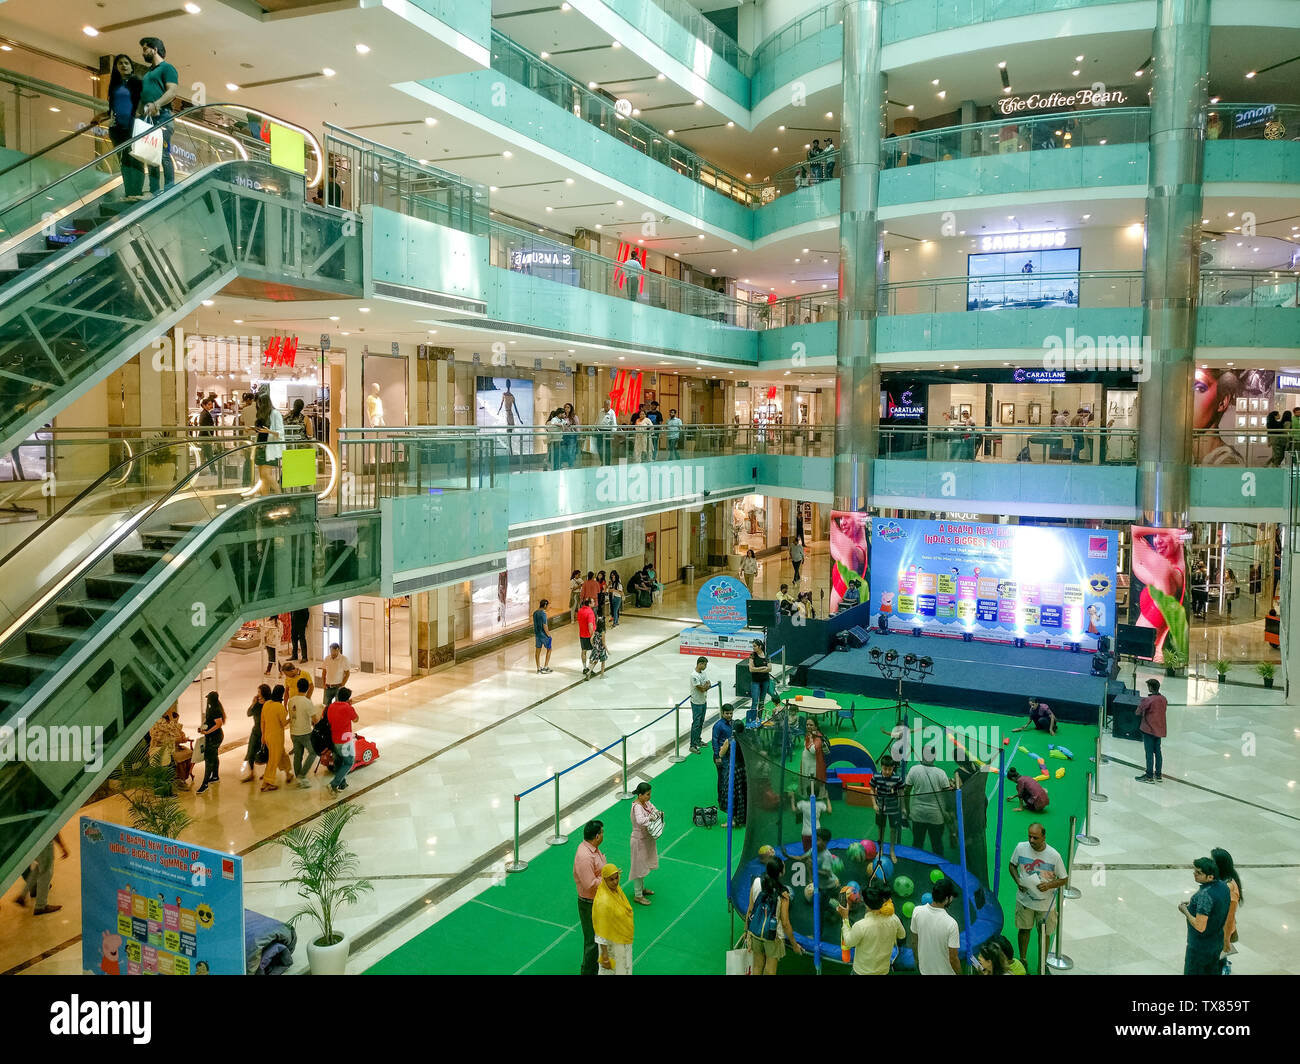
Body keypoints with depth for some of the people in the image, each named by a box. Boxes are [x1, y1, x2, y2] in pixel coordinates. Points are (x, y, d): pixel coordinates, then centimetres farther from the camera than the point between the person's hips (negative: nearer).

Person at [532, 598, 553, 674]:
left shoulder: (535, 613, 4)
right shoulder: (543, 613, -21)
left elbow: (534, 624, 11)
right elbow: (544, 626, -21)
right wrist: (548, 634, -11)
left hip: (537, 634, 7)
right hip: (544, 635, -7)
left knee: (537, 651, 10)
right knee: (549, 649, 11)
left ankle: (539, 668, 16)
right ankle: (545, 667, 11)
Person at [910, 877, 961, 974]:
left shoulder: (917, 911, -18)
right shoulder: (951, 924, -31)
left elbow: (914, 942, -2)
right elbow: (953, 959, -22)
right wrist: (959, 973, -4)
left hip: (924, 969, 3)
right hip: (945, 972, -3)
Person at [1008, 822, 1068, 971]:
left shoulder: (1054, 855, -19)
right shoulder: (1021, 847, -13)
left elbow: (1064, 879, -7)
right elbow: (1012, 865, 5)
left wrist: (1049, 885, -24)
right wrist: (1017, 880, -11)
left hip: (1045, 902, -1)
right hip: (1025, 899, 2)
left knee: (1044, 933, 14)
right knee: (1024, 929, 15)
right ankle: (1022, 959, 36)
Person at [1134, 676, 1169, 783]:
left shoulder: (1147, 700, -19)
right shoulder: (1164, 699, 1)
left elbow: (1138, 712, -14)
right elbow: (1164, 711, 14)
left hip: (1149, 729, -7)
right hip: (1160, 729, 7)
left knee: (1149, 752, 0)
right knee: (1158, 751, 15)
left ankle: (1149, 776, 4)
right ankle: (1158, 775, 22)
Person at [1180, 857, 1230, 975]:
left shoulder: (1205, 895, -32)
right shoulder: (1223, 885, -6)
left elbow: (1200, 927, -29)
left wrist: (1185, 911, -16)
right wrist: (1192, 904, 7)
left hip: (1200, 947, -8)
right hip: (1217, 943, 8)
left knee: (1192, 972, 10)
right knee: (1213, 972, 22)